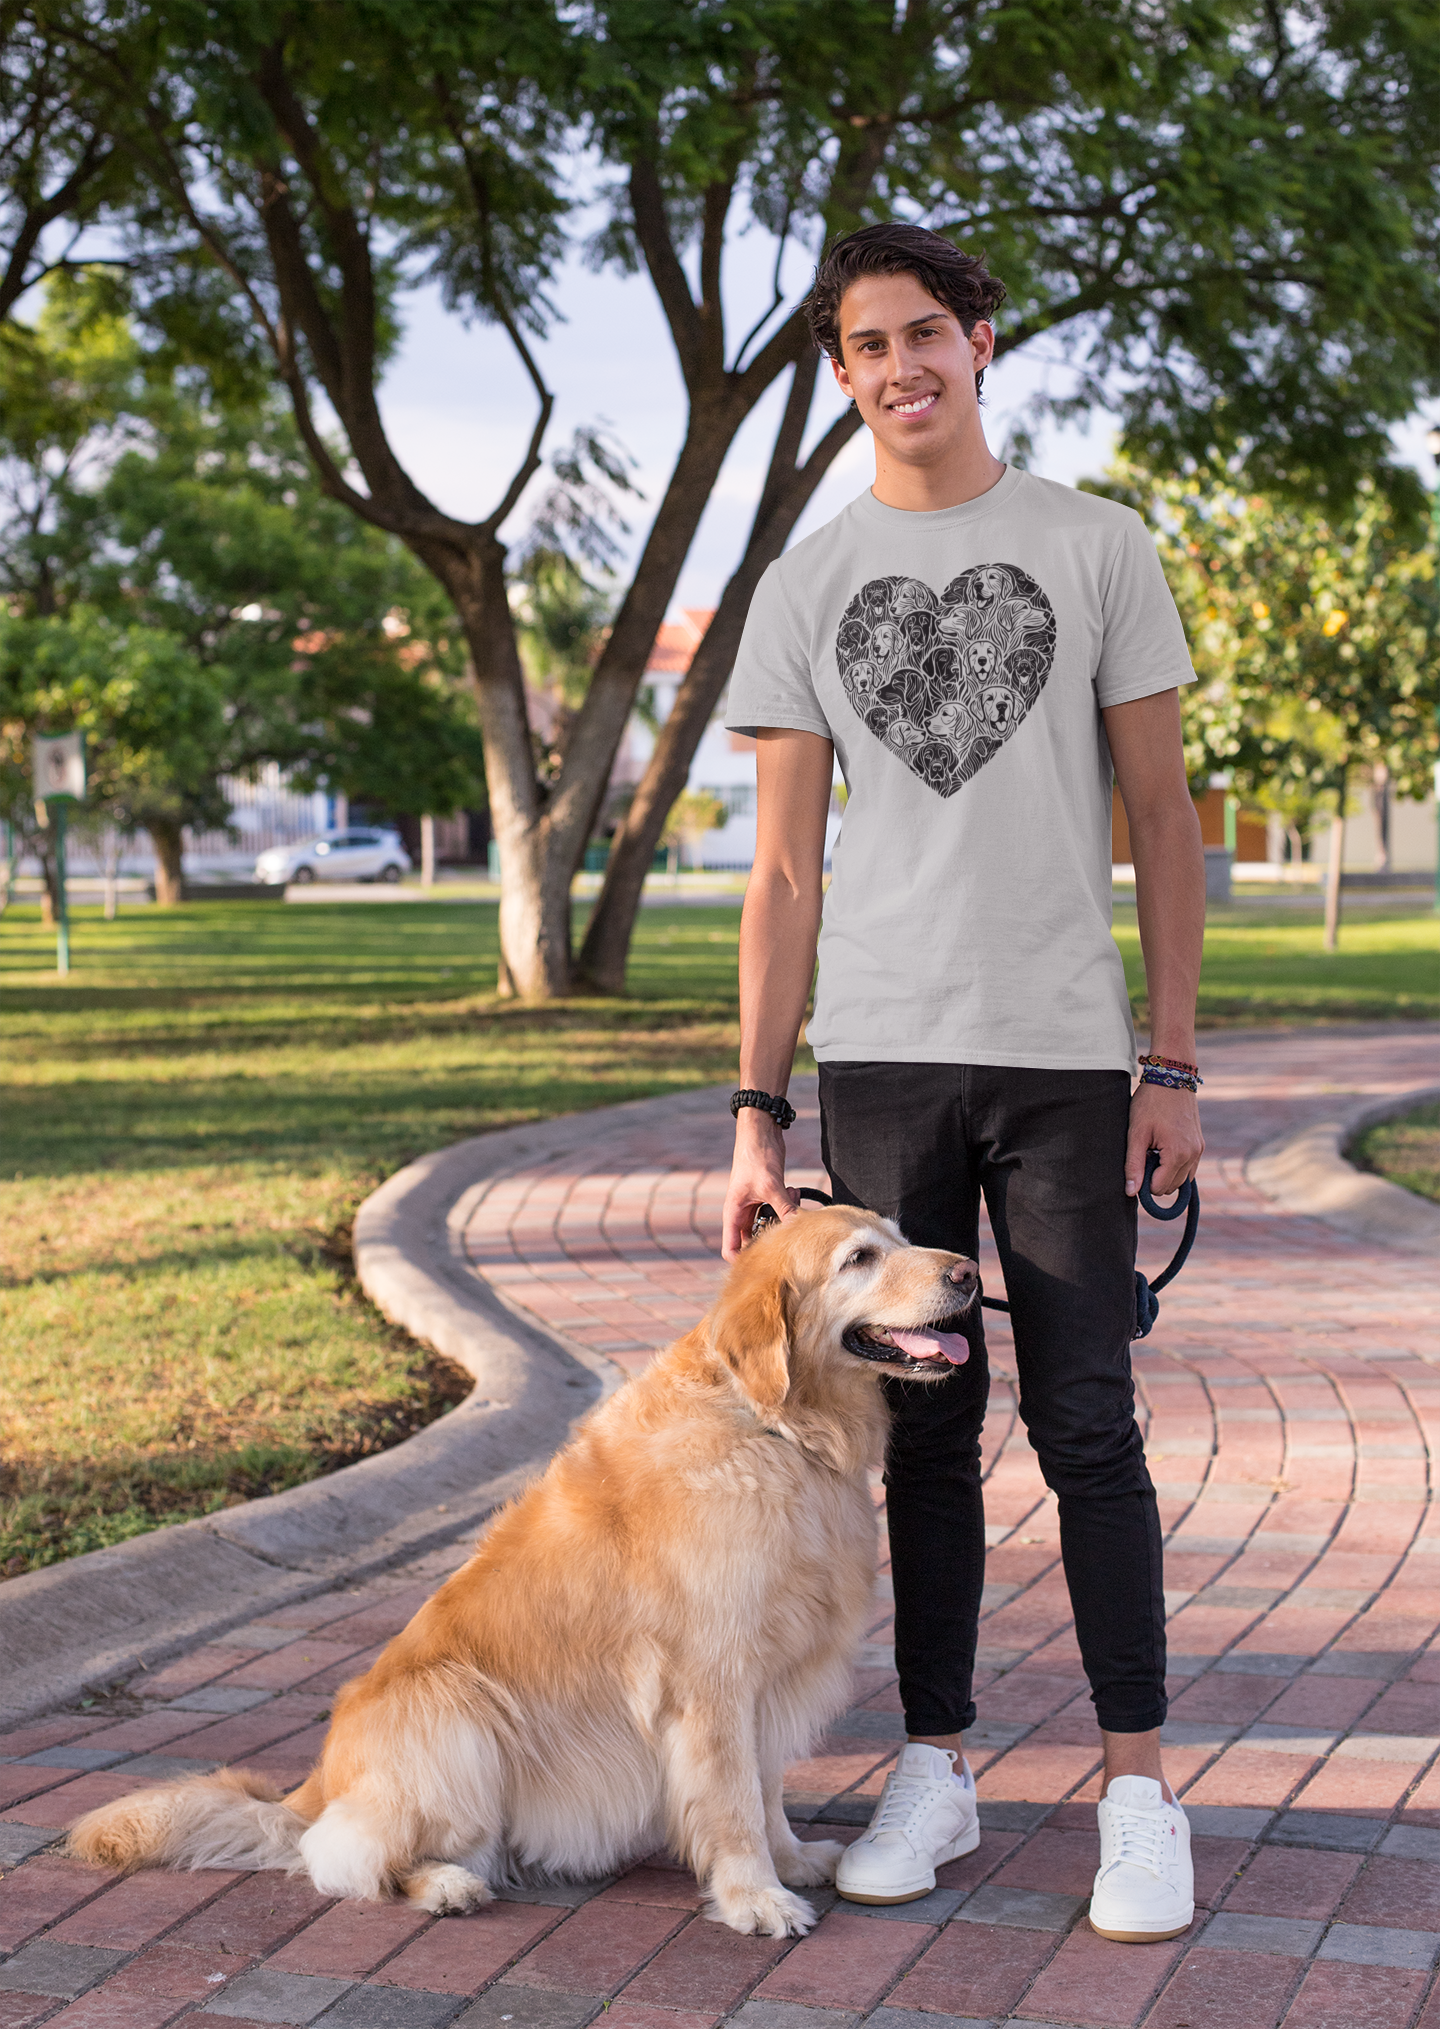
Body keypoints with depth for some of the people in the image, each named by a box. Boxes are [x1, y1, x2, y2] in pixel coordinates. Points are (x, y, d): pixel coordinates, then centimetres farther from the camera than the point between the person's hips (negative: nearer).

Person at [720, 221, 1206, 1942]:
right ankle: (937, 1767, 19)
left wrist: (1174, 1062, -3)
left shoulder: (1097, 546, 5)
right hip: (881, 1058, 2)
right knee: (923, 1427, 8)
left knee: (1088, 1428, 0)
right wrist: (757, 1113, 1)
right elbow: (786, 870, 7)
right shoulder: (805, 587, 9)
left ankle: (1137, 1788, 10)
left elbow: (1161, 819, 5)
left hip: (1066, 1057, -2)